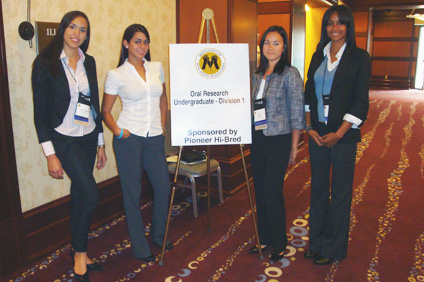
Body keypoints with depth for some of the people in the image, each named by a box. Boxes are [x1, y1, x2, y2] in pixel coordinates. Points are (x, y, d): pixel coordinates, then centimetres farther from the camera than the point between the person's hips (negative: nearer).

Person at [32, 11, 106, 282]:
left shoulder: (89, 62, 7)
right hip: (65, 139, -5)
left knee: (80, 194, 13)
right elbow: (40, 110, -10)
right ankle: (80, 254, 8)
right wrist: (50, 154, -14)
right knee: (91, 194, -13)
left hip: (88, 138, 5)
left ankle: (78, 252, 29)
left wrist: (101, 143, 12)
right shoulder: (45, 63, -9)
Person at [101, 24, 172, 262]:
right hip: (129, 138, -4)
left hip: (155, 138, 4)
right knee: (133, 191, 4)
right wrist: (117, 131, -12)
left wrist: (162, 126, 14)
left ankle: (159, 234, 33)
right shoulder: (116, 75, -3)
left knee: (163, 186, 8)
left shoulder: (157, 68, 9)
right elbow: (105, 110, 3)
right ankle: (139, 246, 20)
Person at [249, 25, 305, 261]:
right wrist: (250, 137, 13)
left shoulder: (290, 74, -9)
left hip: (278, 140, -7)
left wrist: (294, 145, -9)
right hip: (257, 138, 7)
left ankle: (279, 244, 15)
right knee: (260, 191, 12)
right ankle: (265, 239, 27)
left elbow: (297, 112, -9)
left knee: (273, 193, -3)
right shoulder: (257, 75, 11)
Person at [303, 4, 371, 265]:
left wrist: (339, 133, -15)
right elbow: (308, 94, 11)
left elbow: (360, 102, -8)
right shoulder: (318, 56, 10)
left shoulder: (359, 57, -4)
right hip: (317, 133, 5)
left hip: (343, 134, -4)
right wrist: (310, 127, -1)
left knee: (340, 191, 5)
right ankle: (316, 241, 28)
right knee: (318, 187, 13)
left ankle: (334, 248, 20)